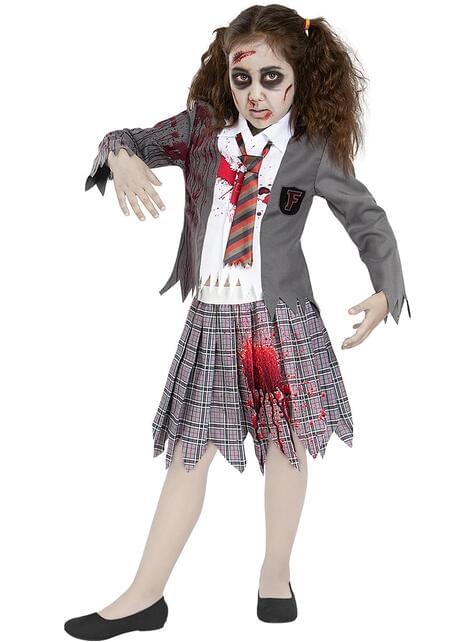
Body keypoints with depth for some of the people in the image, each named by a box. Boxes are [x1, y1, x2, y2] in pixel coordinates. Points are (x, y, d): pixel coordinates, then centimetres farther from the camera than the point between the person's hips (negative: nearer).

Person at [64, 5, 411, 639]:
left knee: (285, 444, 9)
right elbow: (134, 139, 9)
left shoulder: (313, 153, -4)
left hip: (281, 321, -2)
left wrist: (385, 293, -11)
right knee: (190, 450, 6)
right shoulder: (203, 127, 2)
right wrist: (122, 157, -16)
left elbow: (369, 220, 2)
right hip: (211, 319, 2)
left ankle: (276, 576, 30)